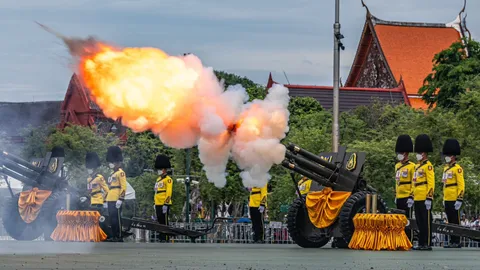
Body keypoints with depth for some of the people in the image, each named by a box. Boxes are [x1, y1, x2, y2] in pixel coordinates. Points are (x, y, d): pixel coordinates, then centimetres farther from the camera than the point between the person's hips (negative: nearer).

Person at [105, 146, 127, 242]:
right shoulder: (112, 174, 22)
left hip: (116, 201, -10)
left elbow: (124, 187, -15)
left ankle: (119, 237, -8)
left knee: (117, 218, -9)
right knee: (112, 219, 9)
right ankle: (114, 236, 12)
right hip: (110, 201, 10)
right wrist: (107, 200, 24)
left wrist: (120, 199, -21)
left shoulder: (120, 173, -7)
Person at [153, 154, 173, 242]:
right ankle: (161, 239, 14)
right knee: (160, 222, 10)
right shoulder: (158, 179, 19)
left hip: (164, 204, -8)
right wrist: (155, 203, 20)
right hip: (158, 204, 8)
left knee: (164, 222, -8)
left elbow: (168, 192, -14)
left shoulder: (168, 179, -6)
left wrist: (166, 204, -20)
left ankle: (165, 239, -7)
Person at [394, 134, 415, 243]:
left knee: (408, 219, -5)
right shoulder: (397, 166, 16)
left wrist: (411, 196, -15)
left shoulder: (412, 166, -7)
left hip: (407, 198, -7)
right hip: (399, 198, 7)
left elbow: (414, 183, -10)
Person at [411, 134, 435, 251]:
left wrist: (429, 198, -19)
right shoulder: (417, 165, 18)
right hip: (417, 199, 9)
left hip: (424, 199, -9)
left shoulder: (428, 165, -8)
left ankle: (428, 244, -3)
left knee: (426, 221, -5)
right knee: (419, 222, 10)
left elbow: (431, 183, -13)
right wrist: (412, 196, 19)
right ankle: (421, 243, 14)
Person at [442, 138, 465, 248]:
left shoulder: (457, 168, -8)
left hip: (454, 200, -8)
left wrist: (459, 199, -18)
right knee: (450, 221, 9)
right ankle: (452, 241, 13)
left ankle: (457, 242, -2)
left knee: (455, 221, -5)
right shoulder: (446, 168, 16)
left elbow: (461, 185, -13)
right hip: (447, 200, 8)